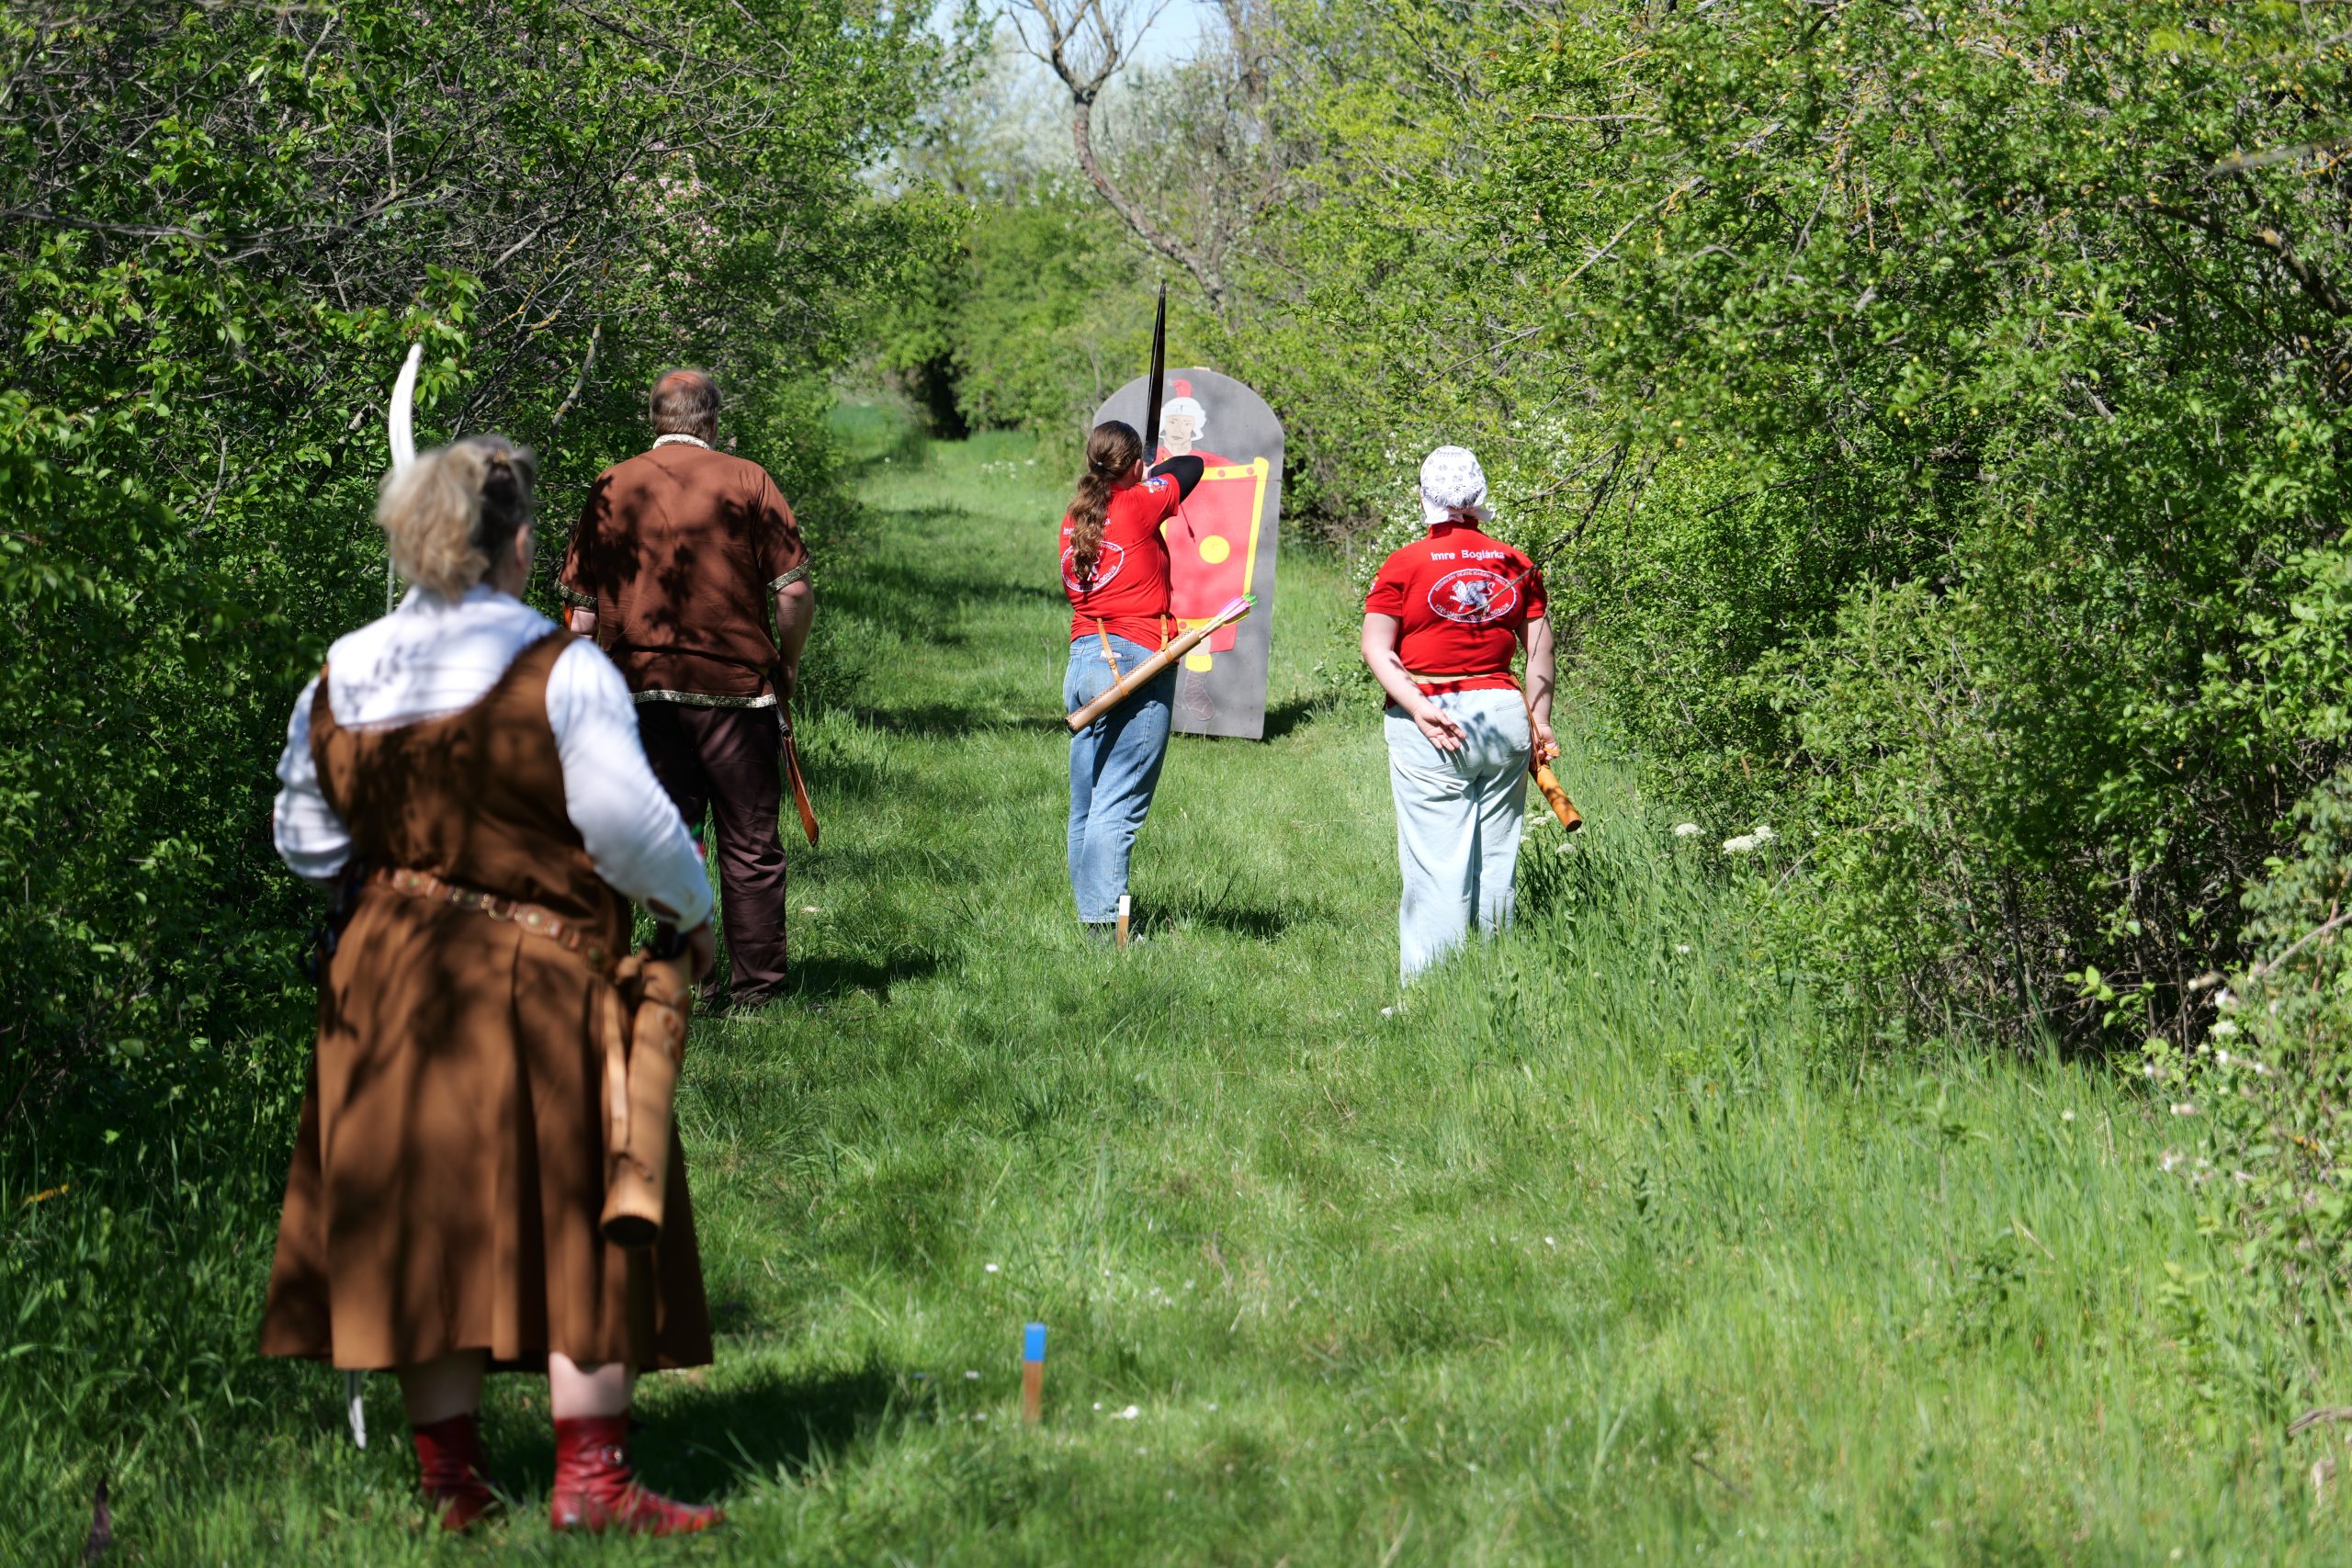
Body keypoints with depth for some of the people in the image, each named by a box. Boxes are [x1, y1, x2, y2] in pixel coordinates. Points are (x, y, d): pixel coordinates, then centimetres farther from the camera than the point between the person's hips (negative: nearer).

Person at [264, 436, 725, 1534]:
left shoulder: (338, 680, 4)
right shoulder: (560, 671, -12)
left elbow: (306, 840, 12)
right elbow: (627, 821, -14)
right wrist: (692, 911, 3)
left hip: (388, 982, 5)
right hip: (537, 985, -5)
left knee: (425, 1218, 9)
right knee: (573, 1217, 3)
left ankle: (451, 1481, 13)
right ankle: (591, 1480, 1)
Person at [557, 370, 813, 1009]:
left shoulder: (611, 487, 5)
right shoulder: (747, 481, -2)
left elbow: (582, 607, 5)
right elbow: (796, 593, -7)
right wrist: (786, 668, 8)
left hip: (640, 689, 2)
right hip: (737, 683, -2)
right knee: (749, 846, 7)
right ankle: (755, 985, 10)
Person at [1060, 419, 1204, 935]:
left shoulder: (1074, 519, 10)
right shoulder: (1140, 505, -7)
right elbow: (1191, 467, 7)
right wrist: (1151, 477, 28)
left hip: (1082, 660, 6)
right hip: (1133, 661, -6)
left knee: (1086, 804, 10)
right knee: (1119, 805, -9)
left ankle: (1090, 913, 13)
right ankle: (1107, 921, -13)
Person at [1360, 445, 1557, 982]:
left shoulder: (1404, 565, -1)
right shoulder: (1516, 564, 9)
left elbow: (1376, 650, -8)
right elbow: (1540, 647, 10)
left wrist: (1420, 709, -12)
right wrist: (1540, 721, 15)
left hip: (1430, 721, -3)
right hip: (1505, 715, 4)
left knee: (1436, 859, -5)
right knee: (1497, 857, 9)